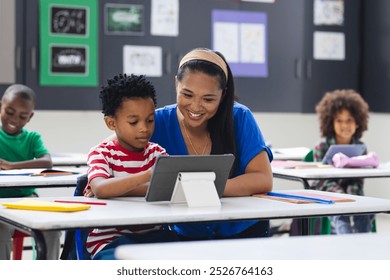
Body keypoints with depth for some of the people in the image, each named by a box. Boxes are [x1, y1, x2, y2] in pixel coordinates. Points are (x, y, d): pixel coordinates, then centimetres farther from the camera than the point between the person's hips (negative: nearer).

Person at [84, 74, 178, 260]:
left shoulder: (156, 153, 9)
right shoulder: (101, 153, -4)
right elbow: (100, 189, -27)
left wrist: (115, 189, -18)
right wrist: (149, 174, -40)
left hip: (152, 235, 5)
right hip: (110, 239, -4)